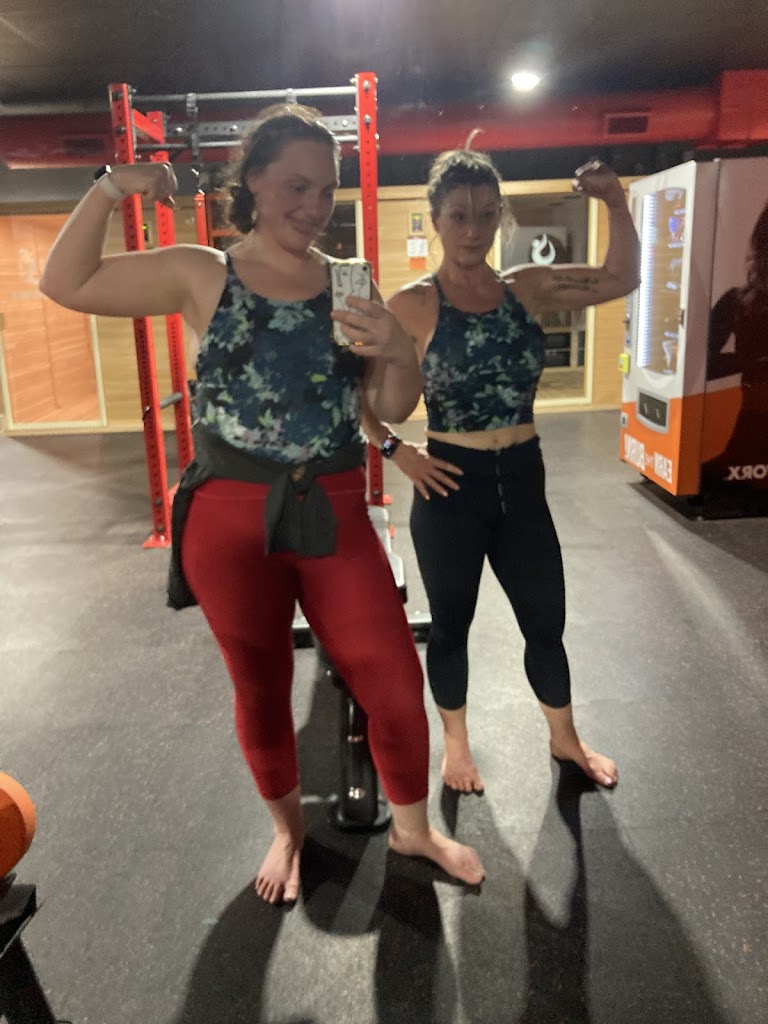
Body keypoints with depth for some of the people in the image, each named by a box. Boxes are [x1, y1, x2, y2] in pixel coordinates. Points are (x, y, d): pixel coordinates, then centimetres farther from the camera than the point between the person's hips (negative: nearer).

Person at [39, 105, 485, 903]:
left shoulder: (350, 284, 4)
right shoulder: (201, 276, 0)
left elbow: (394, 409, 4)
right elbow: (65, 284, 0)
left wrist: (400, 352, -16)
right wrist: (108, 189, -10)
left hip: (333, 512, 2)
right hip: (230, 516, -1)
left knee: (394, 680, 5)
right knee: (261, 688, 15)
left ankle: (412, 827, 33)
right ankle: (288, 829, 42)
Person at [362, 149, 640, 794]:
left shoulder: (525, 288, 2)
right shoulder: (414, 305, -11)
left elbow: (621, 280, 6)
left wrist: (616, 204, -6)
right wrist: (395, 450, -13)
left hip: (522, 479, 4)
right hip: (452, 483, -4)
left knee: (546, 621, 16)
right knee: (451, 624, 13)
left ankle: (566, 739, 40)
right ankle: (457, 745, 36)